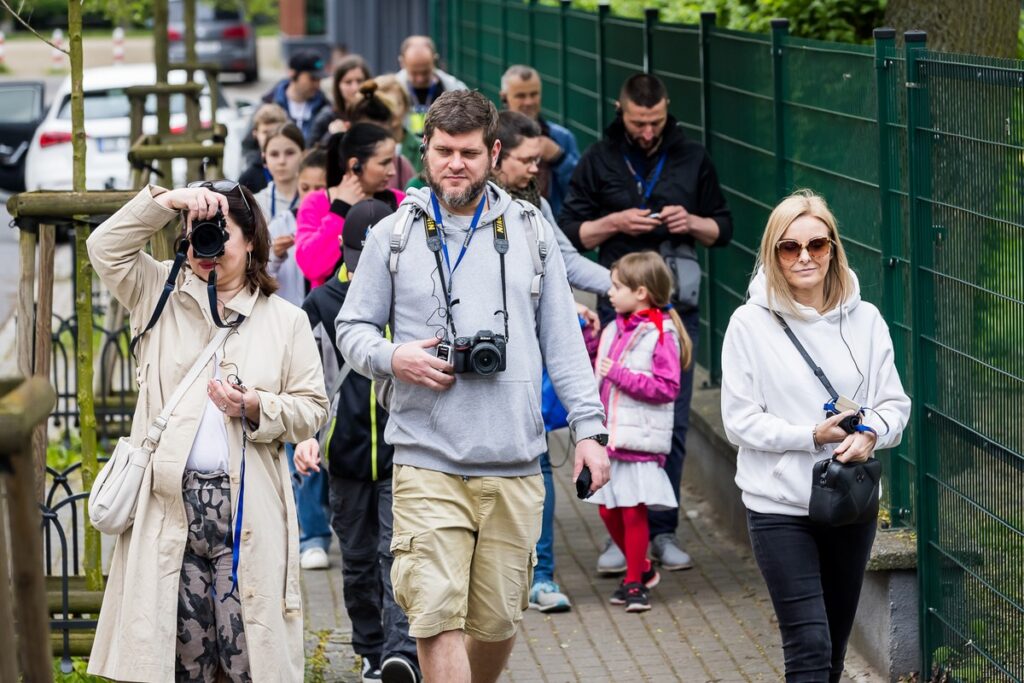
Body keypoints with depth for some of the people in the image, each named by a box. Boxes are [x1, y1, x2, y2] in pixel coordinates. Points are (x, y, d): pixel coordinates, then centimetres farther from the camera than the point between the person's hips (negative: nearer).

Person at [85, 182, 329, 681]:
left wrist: (259, 409, -10)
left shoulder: (285, 320, 11)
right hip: (170, 502, 1)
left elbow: (312, 410, 9)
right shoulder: (161, 294, 13)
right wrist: (169, 201, -8)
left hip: (248, 506, -1)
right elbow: (105, 248, 0)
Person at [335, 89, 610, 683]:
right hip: (427, 462, -2)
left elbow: (563, 341, 12)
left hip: (514, 466, 2)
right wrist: (392, 358, -10)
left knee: (499, 620, 8)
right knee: (438, 616, -12)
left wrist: (590, 428, 3)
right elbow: (353, 328, 12)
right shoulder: (393, 236, 6)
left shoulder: (531, 232, 11)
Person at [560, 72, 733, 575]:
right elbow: (570, 231, 6)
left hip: (677, 307, 1)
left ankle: (663, 532, 8)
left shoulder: (692, 159, 9)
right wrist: (615, 222, -11)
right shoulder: (599, 161, 5)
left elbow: (723, 228, 15)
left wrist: (692, 222, -6)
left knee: (673, 424, 1)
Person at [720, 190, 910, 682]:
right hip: (780, 507, -4)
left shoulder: (864, 320, 3)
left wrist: (871, 434, -16)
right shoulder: (751, 323, -6)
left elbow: (895, 402, 7)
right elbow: (740, 421, -6)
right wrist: (811, 436, -18)